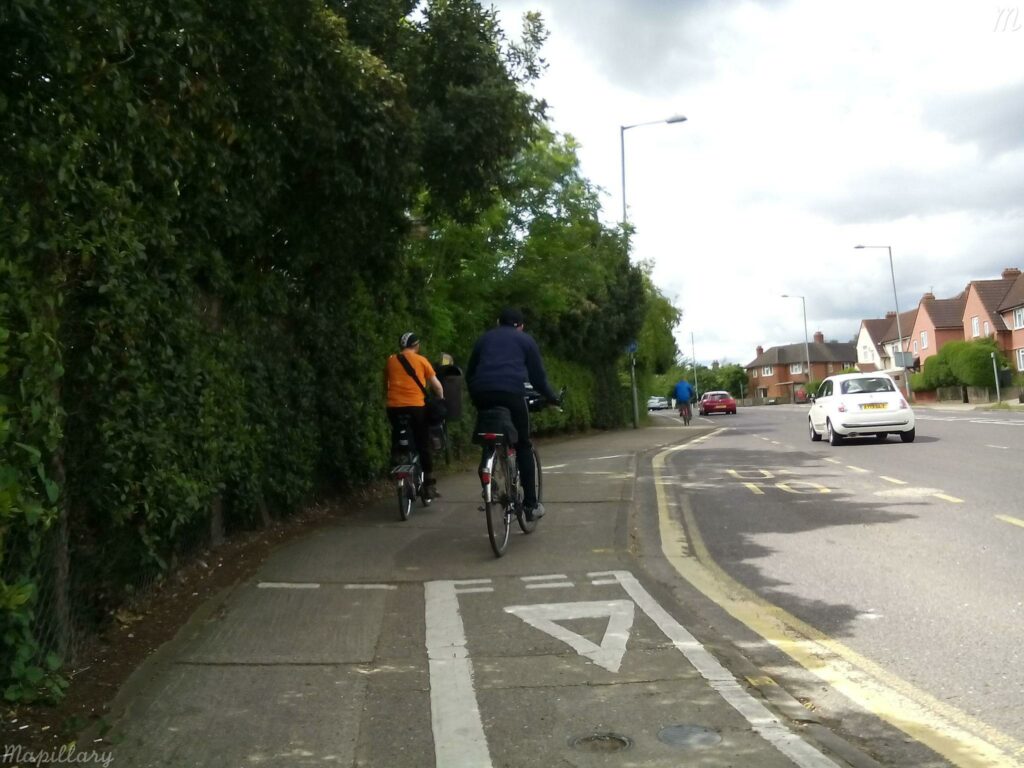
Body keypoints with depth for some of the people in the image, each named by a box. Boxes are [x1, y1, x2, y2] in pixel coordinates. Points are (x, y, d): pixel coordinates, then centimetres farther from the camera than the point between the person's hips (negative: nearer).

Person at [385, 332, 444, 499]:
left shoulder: (390, 361, 14)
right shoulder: (421, 360, 5)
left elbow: (385, 386, 23)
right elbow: (437, 386, 6)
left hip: (394, 407, 3)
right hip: (416, 407, -3)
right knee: (424, 446, 5)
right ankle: (429, 485, 4)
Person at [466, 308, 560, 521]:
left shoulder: (484, 339, 29)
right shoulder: (525, 339, 20)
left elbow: (470, 372, 28)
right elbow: (537, 375, 16)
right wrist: (552, 397, 29)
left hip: (482, 393, 3)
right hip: (511, 392, -3)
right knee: (523, 446, 7)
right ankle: (530, 503, 4)